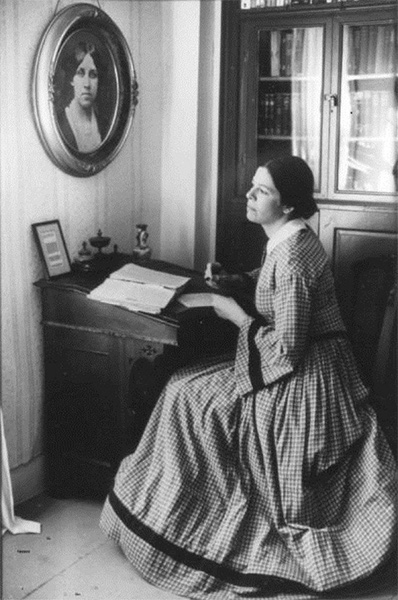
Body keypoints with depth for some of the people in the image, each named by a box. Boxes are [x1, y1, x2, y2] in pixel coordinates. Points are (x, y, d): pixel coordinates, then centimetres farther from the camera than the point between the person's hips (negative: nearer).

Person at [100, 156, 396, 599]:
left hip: (300, 383, -10)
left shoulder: (290, 257, -26)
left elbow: (287, 348, -26)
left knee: (189, 396, -3)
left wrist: (234, 314, -15)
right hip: (301, 370, 10)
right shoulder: (291, 240, 5)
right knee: (187, 391, 12)